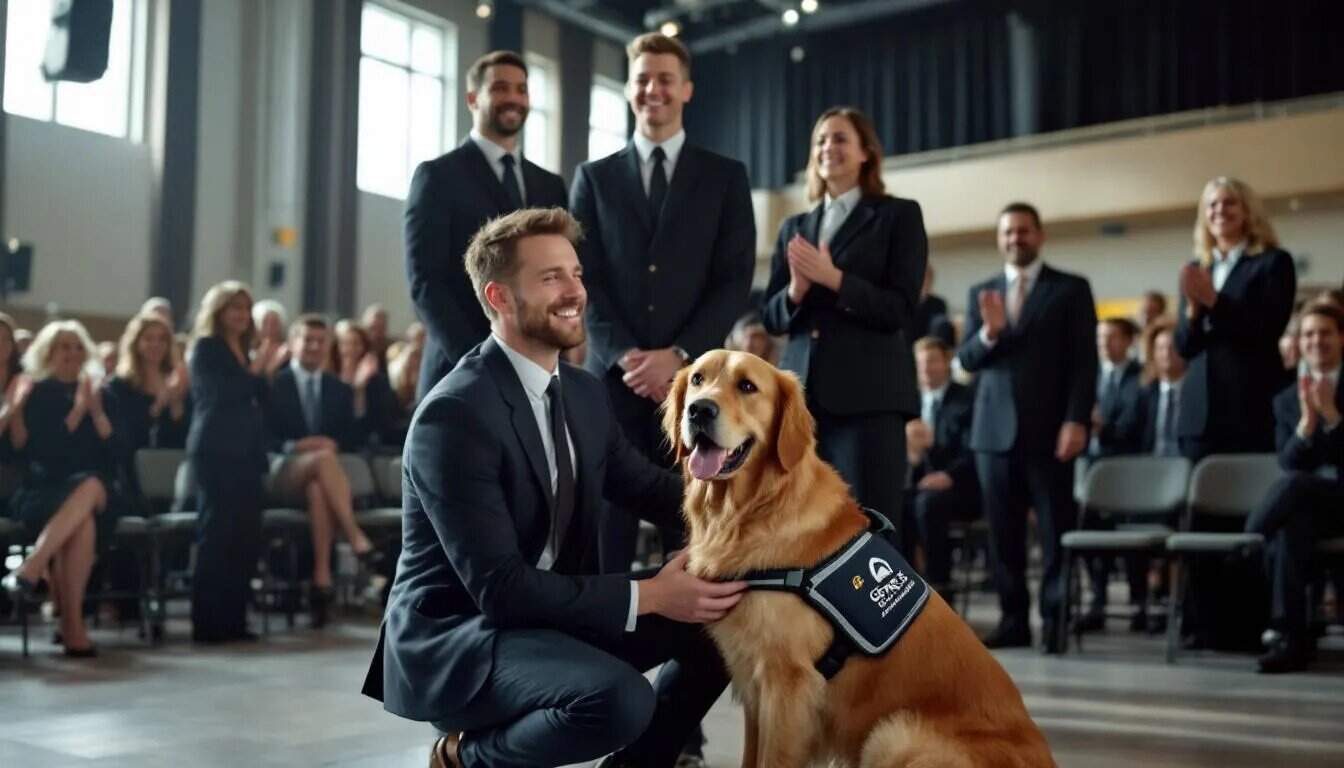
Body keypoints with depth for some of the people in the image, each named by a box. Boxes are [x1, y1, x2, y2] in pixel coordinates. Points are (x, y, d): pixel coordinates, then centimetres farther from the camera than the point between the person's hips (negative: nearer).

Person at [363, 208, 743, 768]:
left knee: (719, 624, -3)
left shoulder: (584, 393, 5)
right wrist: (648, 595, -25)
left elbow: (648, 488, 12)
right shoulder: (455, 415, -22)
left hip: (551, 614, 8)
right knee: (621, 699, -32)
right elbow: (499, 587, -26)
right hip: (454, 634, -8)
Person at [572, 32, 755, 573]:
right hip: (612, 378, 1)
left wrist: (679, 356, -11)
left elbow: (736, 280, 1)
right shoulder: (594, 177, 14)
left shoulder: (726, 177, 11)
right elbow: (584, 279, 5)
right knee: (606, 534, 1)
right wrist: (625, 357, -10)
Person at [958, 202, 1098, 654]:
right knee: (1002, 532, 4)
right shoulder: (980, 293, 14)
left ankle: (1055, 622, 5)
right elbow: (966, 361, 8)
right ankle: (1013, 619, 11)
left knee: (1056, 530, -1)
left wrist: (1076, 420, -12)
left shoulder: (1071, 289, 5)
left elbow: (1084, 362, -1)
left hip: (1048, 429, -3)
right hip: (994, 428, 3)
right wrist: (988, 333, -12)